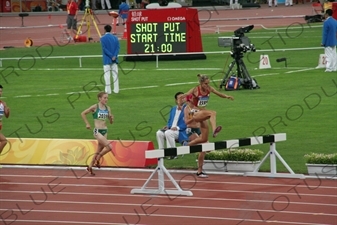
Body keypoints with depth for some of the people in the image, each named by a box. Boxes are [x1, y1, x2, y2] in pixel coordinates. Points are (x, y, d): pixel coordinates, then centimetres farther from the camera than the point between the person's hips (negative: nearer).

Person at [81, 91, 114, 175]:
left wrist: (111, 118, -9)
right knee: (109, 147, -17)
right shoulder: (95, 107, -8)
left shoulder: (107, 108, 6)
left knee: (99, 151, 11)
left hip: (105, 131, 6)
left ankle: (90, 167, 24)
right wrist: (87, 124, -4)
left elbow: (111, 122, 13)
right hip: (97, 131, -6)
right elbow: (83, 114, -1)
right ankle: (97, 160, 3)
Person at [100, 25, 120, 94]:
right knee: (115, 74, 8)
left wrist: (112, 56, -13)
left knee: (107, 75, -2)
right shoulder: (115, 38, 8)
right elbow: (117, 48, 0)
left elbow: (104, 49, -12)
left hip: (106, 60, -4)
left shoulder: (103, 38, -4)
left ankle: (108, 90, -4)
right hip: (114, 60, 4)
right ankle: (116, 89, 8)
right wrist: (114, 56, -10)